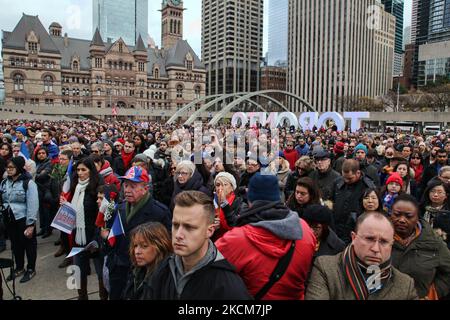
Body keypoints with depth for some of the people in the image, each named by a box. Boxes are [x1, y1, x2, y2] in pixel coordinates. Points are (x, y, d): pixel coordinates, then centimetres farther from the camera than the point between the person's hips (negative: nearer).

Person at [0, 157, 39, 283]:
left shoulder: (28, 183, -15)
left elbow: (33, 205, -17)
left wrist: (30, 225, -19)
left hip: (24, 219, -5)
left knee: (29, 244, 10)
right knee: (15, 244, 19)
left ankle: (31, 269, 27)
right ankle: (19, 267, 37)